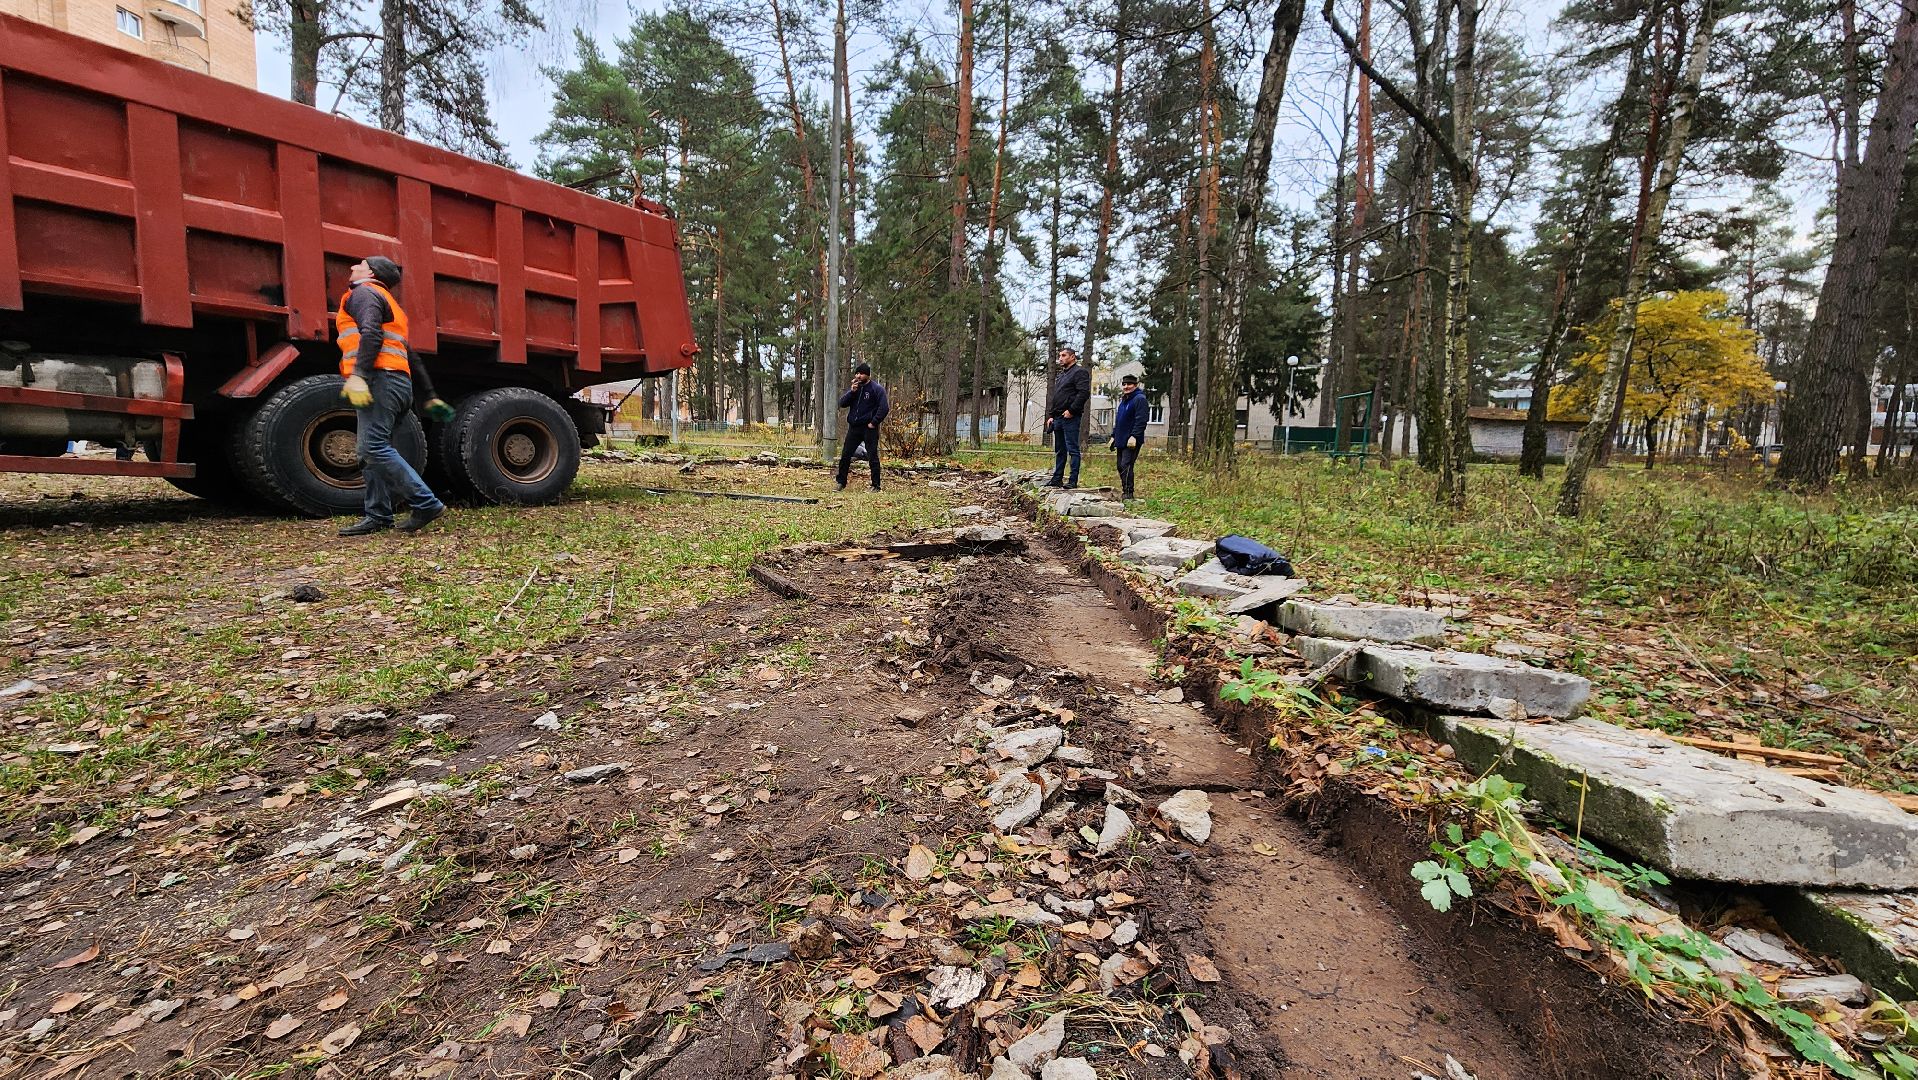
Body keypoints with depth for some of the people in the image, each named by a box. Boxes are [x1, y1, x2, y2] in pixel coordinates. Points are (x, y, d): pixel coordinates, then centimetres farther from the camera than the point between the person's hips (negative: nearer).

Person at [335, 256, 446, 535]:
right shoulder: (389, 303, 31)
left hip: (379, 379, -10)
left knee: (375, 448, -17)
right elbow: (410, 355, 27)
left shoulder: (363, 292, 2)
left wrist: (358, 375, -25)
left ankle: (426, 504, -20)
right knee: (371, 451, 9)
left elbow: (370, 333, -17)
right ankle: (378, 516, 9)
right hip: (399, 383, 10)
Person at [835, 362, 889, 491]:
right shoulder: (853, 388, 11)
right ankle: (841, 483, 17)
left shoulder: (877, 389, -7)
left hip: (869, 429, -6)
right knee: (845, 456, 7)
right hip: (853, 427, 6)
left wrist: (874, 422, -15)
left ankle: (876, 485, 7)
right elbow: (842, 403, 3)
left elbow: (884, 408, -14)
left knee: (872, 458, 0)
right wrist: (852, 392, -10)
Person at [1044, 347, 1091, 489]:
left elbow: (1084, 393, -17)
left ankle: (1073, 480, -5)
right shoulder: (1062, 374, 23)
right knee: (1059, 450, 12)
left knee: (1072, 449, -7)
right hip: (1058, 418, 9)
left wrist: (1071, 410, -19)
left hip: (1070, 418, -9)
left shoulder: (1079, 372, -5)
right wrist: (1051, 416, 18)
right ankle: (1057, 479, 18)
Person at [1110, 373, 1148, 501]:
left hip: (1132, 441, -9)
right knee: (1120, 466, 10)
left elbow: (1141, 420, -18)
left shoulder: (1139, 399, -9)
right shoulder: (1123, 400, 19)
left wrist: (1134, 436, -25)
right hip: (1121, 440, 9)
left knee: (1126, 465, -14)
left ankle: (1128, 494, -12)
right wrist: (1114, 436, 20)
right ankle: (1124, 492, 19)